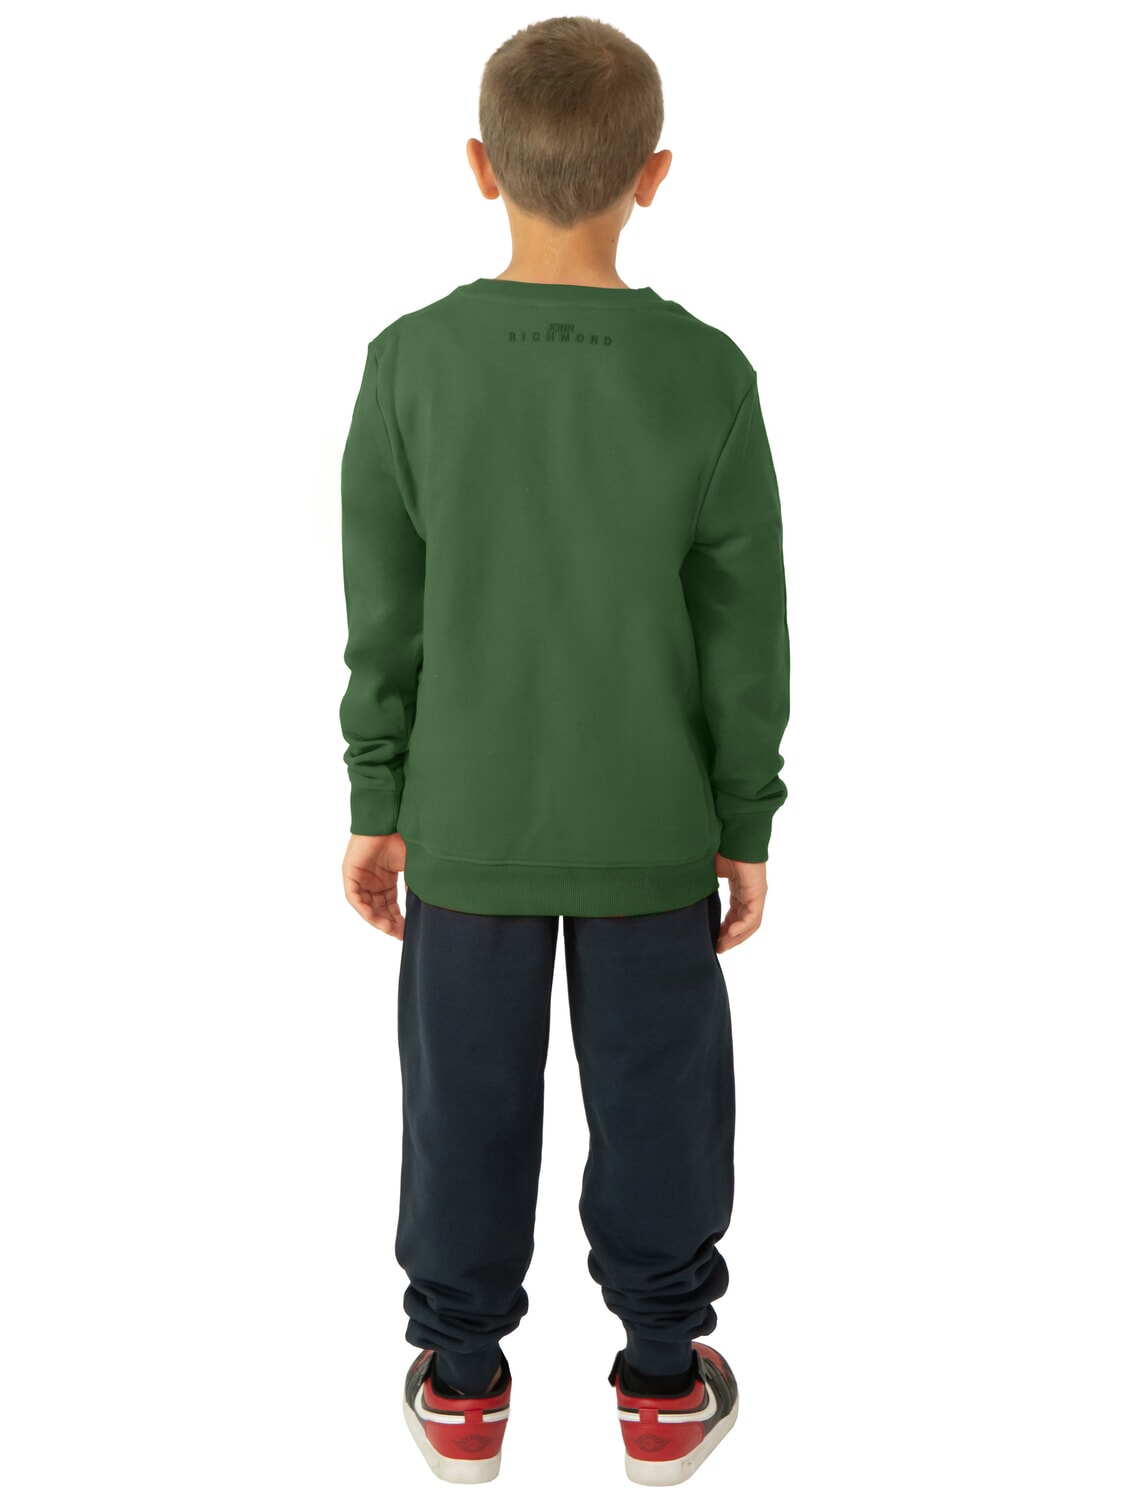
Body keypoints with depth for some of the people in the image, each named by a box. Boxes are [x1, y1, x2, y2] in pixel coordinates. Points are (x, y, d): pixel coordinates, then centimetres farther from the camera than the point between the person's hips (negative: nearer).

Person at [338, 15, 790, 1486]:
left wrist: (377, 805, 4)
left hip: (466, 823, 1)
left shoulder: (410, 367, -14)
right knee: (657, 1095, 16)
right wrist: (746, 826, 3)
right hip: (652, 828, 0)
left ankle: (462, 1379, 30)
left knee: (468, 1094, 16)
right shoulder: (709, 378, -14)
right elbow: (745, 637, -8)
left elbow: (385, 620, -7)